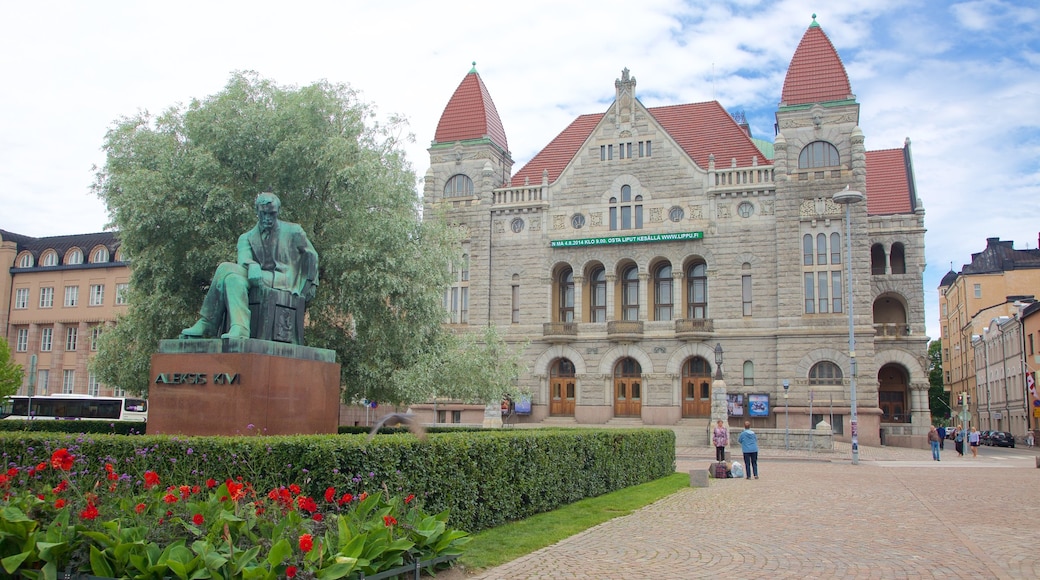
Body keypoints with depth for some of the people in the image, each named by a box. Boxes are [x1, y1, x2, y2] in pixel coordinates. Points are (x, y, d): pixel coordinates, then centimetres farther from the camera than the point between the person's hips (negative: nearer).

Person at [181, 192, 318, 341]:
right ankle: (238, 328, -41)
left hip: (283, 281, -4)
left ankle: (207, 325, -35)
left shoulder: (293, 231, 13)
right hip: (258, 277, 4)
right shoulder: (246, 238, 16)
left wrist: (311, 284, 13)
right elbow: (244, 259, -4)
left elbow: (312, 256, 22)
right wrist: (252, 266, -29)